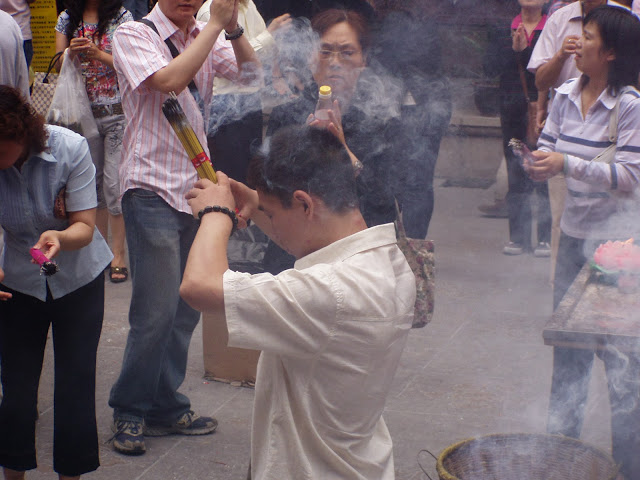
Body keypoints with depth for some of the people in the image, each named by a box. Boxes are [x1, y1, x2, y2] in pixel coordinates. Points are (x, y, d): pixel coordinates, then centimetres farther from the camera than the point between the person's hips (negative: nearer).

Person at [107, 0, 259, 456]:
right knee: (157, 310, -8)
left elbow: (253, 75, -1)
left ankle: (166, 408, 23)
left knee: (186, 309, 10)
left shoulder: (207, 37, 12)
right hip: (152, 186, -6)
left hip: (196, 186, 6)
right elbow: (169, 80, -22)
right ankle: (130, 410, 11)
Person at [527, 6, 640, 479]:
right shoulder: (567, 96, 4)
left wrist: (567, 165, -23)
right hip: (574, 231, 7)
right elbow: (548, 147, 11)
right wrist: (538, 162, -12)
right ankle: (560, 436, 31)